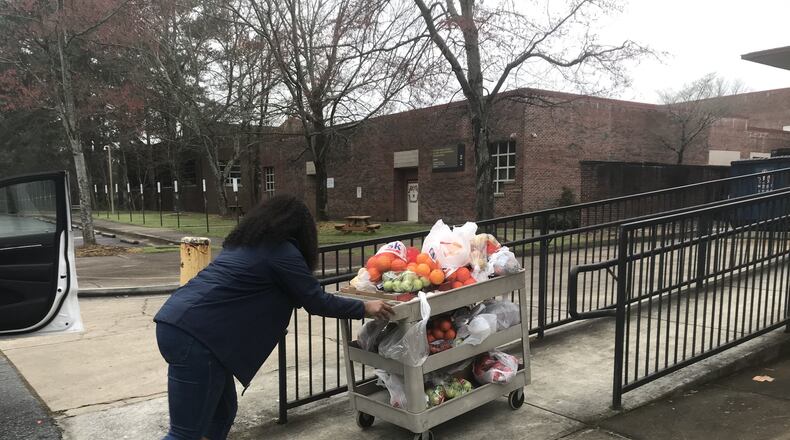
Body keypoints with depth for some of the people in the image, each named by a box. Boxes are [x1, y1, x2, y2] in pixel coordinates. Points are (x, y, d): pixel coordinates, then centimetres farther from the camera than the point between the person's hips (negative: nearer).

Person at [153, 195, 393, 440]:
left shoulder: (244, 243, 22)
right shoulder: (282, 251, -4)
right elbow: (317, 302, -1)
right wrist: (364, 308, 11)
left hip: (176, 323, 10)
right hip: (195, 335, -10)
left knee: (222, 414, 18)